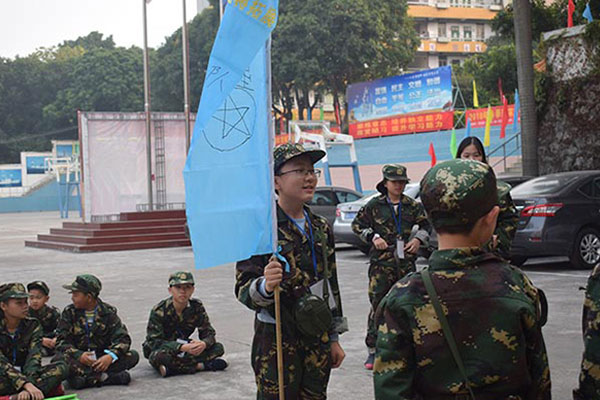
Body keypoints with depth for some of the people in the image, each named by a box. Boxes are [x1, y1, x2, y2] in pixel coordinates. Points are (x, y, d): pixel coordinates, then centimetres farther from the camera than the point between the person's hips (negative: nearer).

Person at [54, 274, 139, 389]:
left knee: (133, 356, -22)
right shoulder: (69, 312, 1)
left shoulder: (108, 312, 1)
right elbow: (61, 341, -6)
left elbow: (122, 338, -7)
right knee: (58, 359, -31)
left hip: (102, 359, 1)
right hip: (79, 359, -1)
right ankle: (103, 377, -35)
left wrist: (111, 356, -27)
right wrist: (79, 355, -26)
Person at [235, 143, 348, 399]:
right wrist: (265, 286, -36)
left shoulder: (320, 228, 10)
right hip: (276, 340, -6)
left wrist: (334, 339, 16)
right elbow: (243, 289, -13)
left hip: (318, 338, 6)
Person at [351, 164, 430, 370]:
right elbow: (357, 224, 8)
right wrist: (373, 237, -6)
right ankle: (373, 349, 1)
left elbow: (426, 224, 20)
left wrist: (419, 239, 2)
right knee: (377, 304, -6)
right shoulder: (375, 205, 1)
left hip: (406, 261, 3)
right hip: (381, 262, -3)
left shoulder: (412, 205, 8)